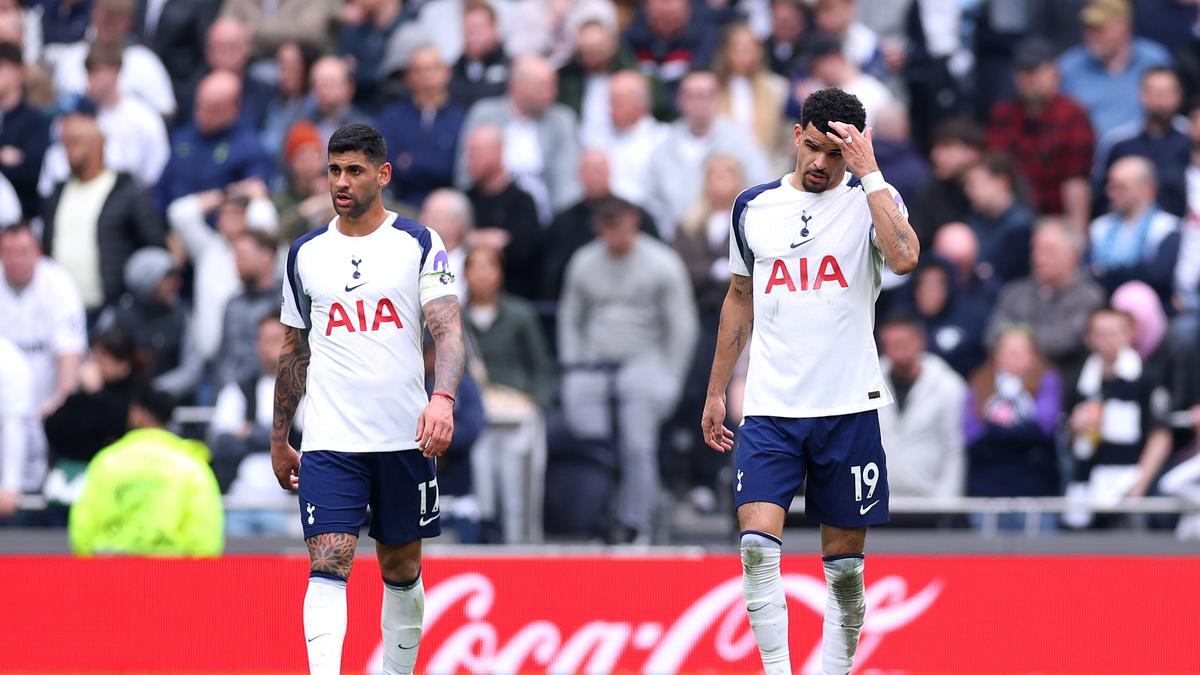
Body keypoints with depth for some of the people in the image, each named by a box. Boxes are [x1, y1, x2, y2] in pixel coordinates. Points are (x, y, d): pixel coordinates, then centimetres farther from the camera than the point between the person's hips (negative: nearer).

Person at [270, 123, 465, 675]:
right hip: (329, 442, 0)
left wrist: (443, 398, -28)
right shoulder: (305, 255, 9)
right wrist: (278, 439, 19)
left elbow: (447, 329, -10)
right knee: (327, 566, -14)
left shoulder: (419, 245, 1)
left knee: (401, 569, 10)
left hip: (405, 438, 0)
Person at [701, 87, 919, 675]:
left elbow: (905, 258, -23)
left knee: (844, 562, 5)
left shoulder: (869, 199, -1)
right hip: (769, 408, 2)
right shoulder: (753, 207, 9)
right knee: (758, 547, -15)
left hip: (847, 407, -2)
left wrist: (869, 172, -20)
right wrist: (716, 392, 20)